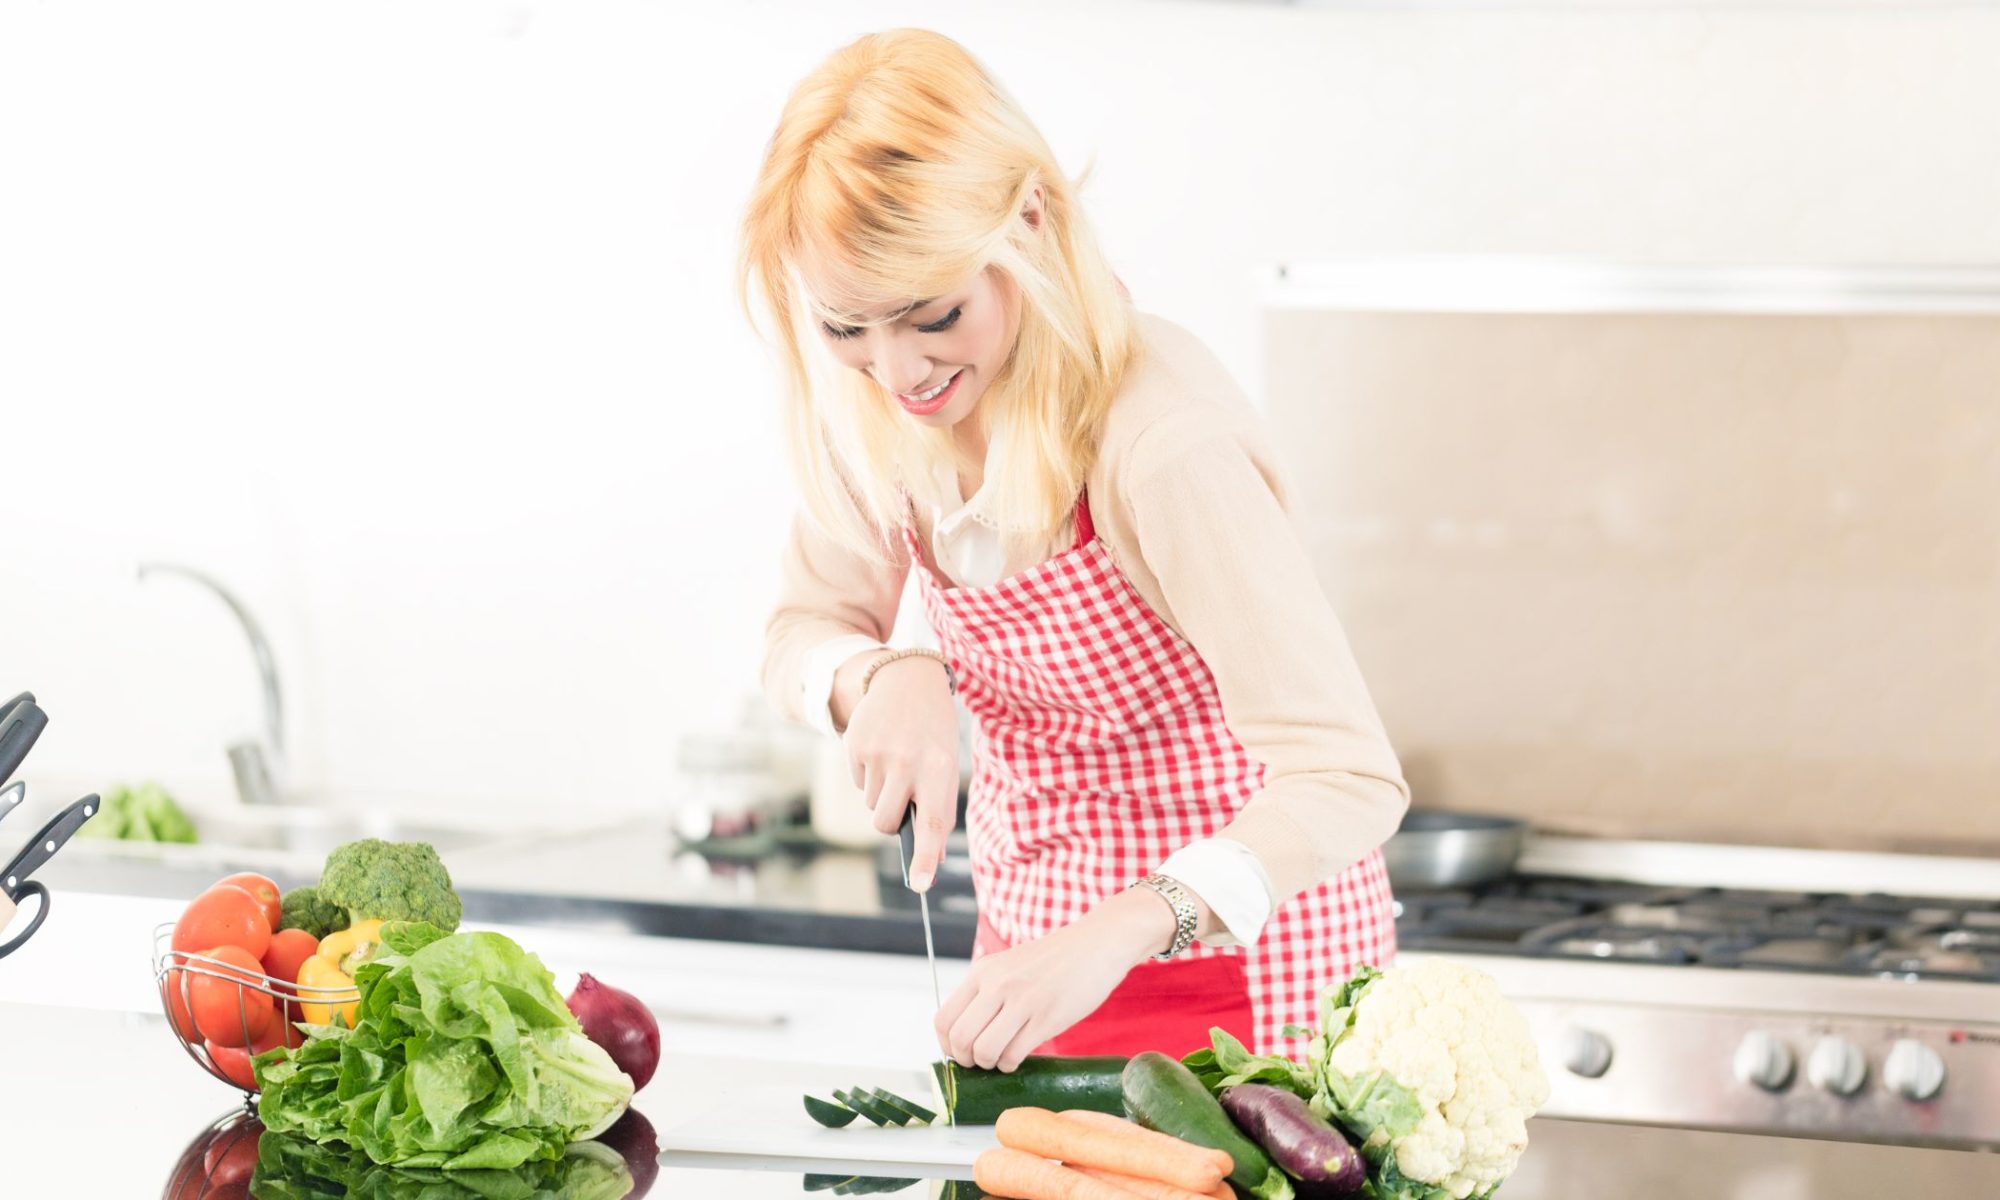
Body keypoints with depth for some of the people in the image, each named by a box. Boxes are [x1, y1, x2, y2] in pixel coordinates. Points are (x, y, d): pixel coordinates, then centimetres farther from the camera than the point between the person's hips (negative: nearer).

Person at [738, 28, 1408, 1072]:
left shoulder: (1163, 441, -30)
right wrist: (884, 679, -19)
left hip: (1244, 968, -6)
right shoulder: (869, 409, -8)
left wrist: (1113, 935, -47)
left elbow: (1349, 778, -33)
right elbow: (802, 635, 6)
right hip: (1034, 936, 6)